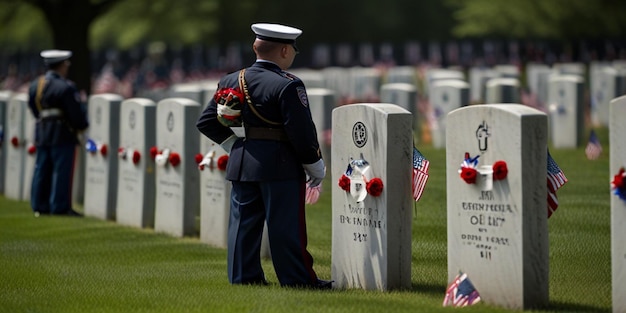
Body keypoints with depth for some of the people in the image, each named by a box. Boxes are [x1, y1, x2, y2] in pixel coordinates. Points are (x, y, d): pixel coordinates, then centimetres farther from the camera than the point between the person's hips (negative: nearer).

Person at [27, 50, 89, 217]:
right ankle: (60, 207, -2)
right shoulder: (65, 87, -15)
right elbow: (76, 113, -14)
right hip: (62, 134, -7)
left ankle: (39, 205, 14)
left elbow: (34, 109, 14)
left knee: (42, 170, 11)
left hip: (41, 132, 7)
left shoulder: (35, 85, 9)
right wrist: (82, 125, 4)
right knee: (61, 171, -3)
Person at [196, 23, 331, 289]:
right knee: (286, 226, -1)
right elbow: (302, 131, -15)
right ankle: (299, 280, 4)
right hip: (281, 166, -6)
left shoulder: (232, 81, 6)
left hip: (241, 164, 6)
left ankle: (243, 276, 15)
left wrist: (234, 145, 15)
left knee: (244, 223, 12)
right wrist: (316, 166, -3)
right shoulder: (287, 85, -14)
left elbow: (206, 122, 10)